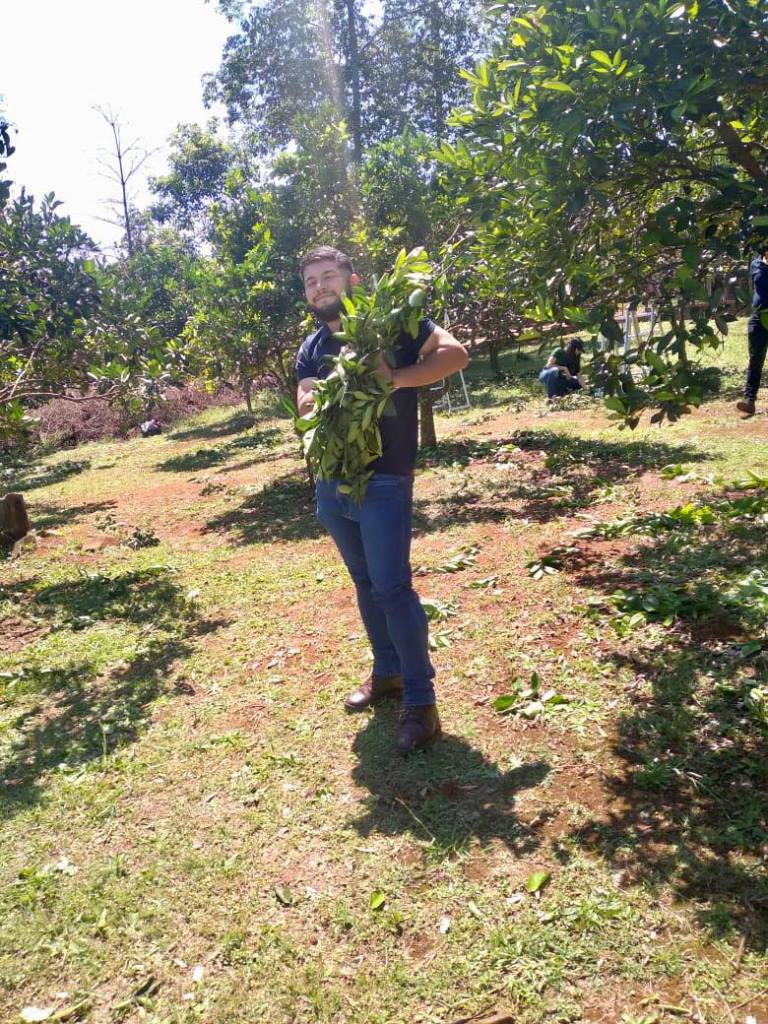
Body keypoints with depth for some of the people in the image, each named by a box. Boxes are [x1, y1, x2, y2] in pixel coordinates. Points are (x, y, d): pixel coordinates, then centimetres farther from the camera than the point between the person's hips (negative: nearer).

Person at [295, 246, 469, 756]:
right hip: (331, 482, 7)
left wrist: (395, 378, -24)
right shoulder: (311, 348, 13)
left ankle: (421, 701, 3)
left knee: (393, 588, -9)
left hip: (384, 481, -6)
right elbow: (305, 405, 0)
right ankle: (387, 672, 32)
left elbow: (455, 353, -12)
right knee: (365, 584, 16)